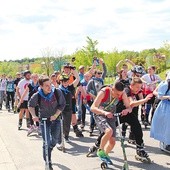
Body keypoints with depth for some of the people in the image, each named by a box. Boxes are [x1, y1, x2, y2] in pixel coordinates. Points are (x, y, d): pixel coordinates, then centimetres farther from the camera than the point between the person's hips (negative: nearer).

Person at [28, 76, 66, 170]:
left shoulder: (57, 92, -19)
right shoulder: (37, 96, -19)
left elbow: (62, 104, -10)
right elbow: (31, 106, -1)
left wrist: (56, 115, -20)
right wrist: (34, 115, -15)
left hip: (55, 119, 2)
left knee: (54, 140, 11)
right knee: (46, 143, -4)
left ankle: (48, 151, 44)